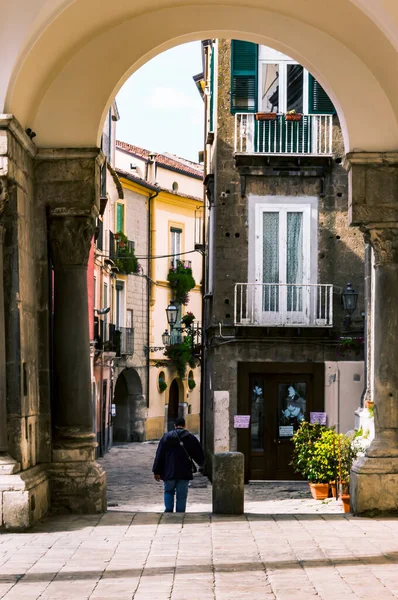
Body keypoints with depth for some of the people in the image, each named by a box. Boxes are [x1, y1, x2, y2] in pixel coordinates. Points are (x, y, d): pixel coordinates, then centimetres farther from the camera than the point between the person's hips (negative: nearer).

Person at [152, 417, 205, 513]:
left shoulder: (166, 437, 1)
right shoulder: (191, 438, 2)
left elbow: (159, 455, 0)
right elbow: (200, 455, 7)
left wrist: (157, 472, 3)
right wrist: (201, 464, 30)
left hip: (169, 472, 0)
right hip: (184, 473, 0)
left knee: (168, 492, 19)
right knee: (181, 496, 6)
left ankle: (168, 510, 1)